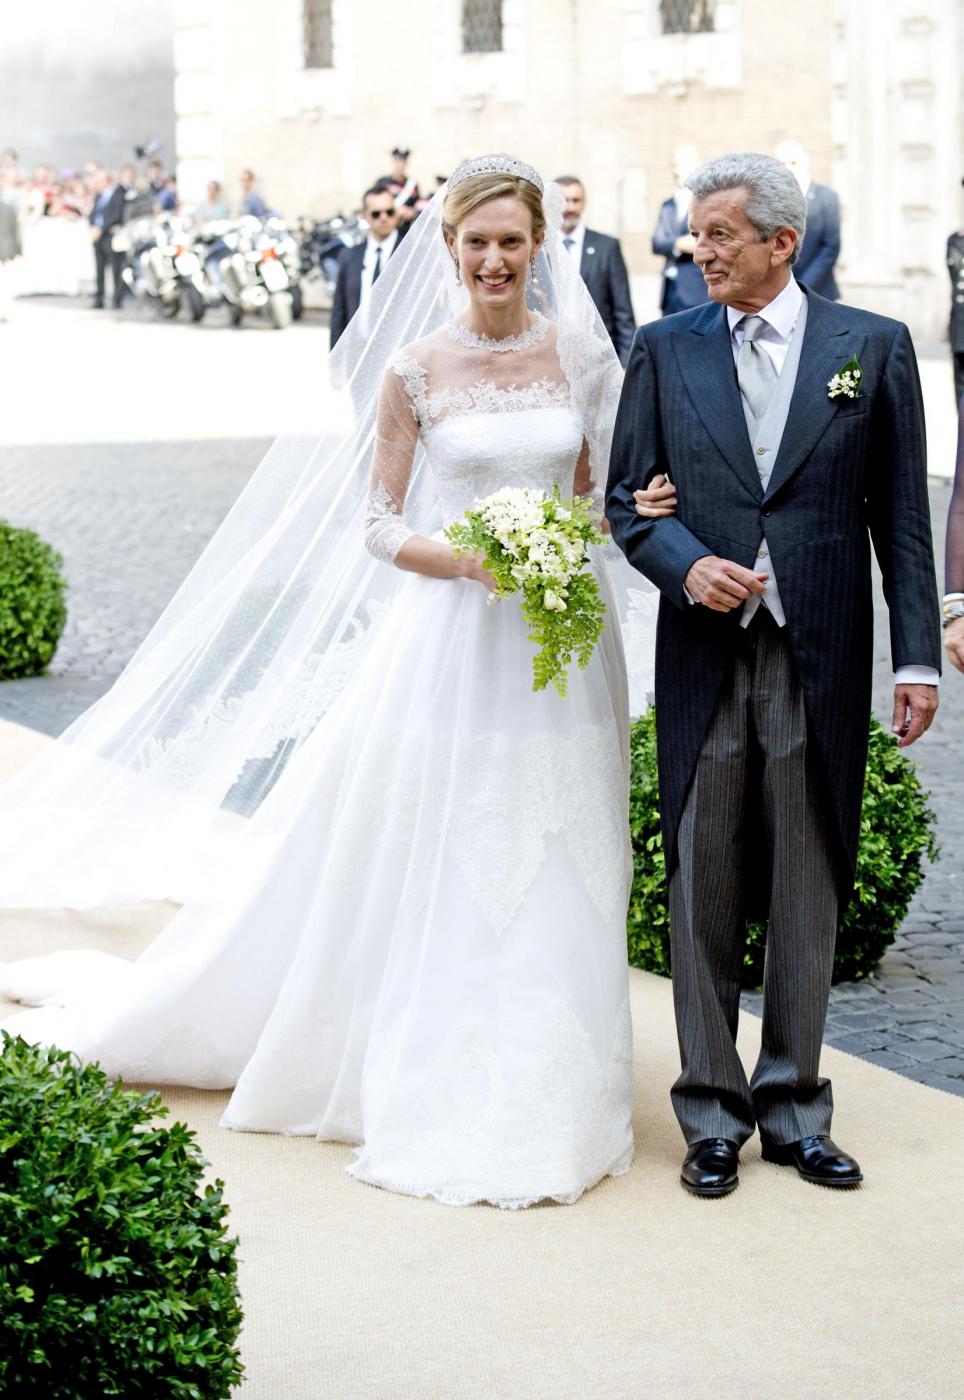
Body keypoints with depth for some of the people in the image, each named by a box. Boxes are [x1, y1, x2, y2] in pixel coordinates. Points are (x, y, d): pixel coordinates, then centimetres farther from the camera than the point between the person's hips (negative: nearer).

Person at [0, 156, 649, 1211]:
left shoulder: (583, 353, 3)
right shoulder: (414, 368, -4)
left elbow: (604, 488, 12)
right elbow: (380, 528, -2)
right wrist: (475, 561, -17)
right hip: (451, 642, -2)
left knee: (550, 877, 8)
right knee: (437, 875, 2)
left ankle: (539, 1092, 23)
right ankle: (439, 1093, 16)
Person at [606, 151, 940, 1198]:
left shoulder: (873, 347, 3)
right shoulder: (664, 350, 6)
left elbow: (901, 512, 3)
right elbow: (628, 497, 7)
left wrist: (917, 657, -2)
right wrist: (686, 564, -13)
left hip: (822, 661, -1)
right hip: (705, 659, 1)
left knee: (809, 895, 8)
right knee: (702, 893, 6)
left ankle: (793, 1105, 21)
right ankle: (712, 1112, 18)